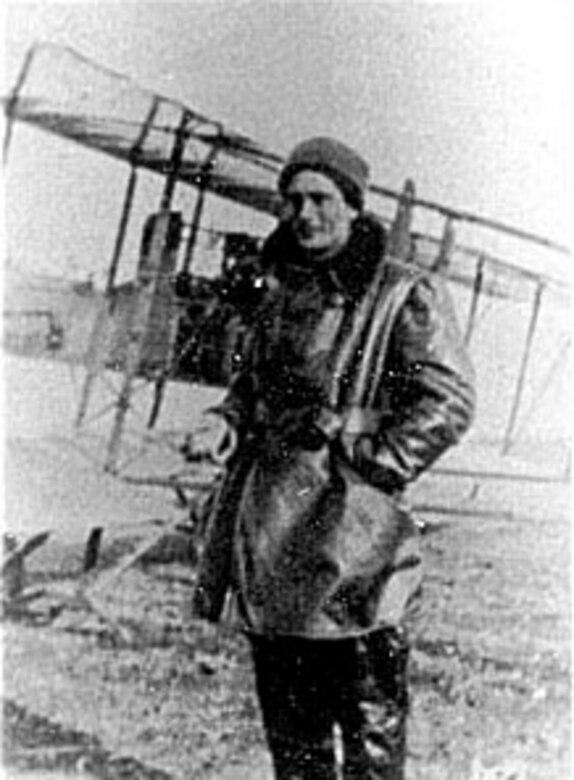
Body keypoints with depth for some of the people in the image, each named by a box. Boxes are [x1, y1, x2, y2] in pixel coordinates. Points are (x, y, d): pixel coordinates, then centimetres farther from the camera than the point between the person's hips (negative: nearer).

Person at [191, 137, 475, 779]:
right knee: (288, 710, 15)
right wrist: (232, 418, 10)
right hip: (266, 515, 7)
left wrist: (372, 462, -17)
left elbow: (447, 403, -13)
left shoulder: (403, 296, -7)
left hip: (343, 518, -7)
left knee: (368, 711, -3)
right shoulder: (283, 291, 16)